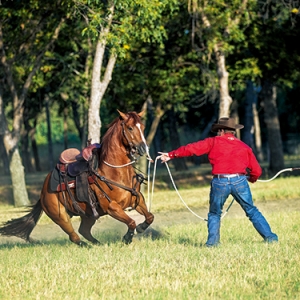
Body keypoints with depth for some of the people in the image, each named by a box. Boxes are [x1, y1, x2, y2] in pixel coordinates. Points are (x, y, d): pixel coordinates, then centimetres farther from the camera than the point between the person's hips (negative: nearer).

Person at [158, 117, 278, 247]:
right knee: (252, 211, 13)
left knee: (214, 213, 18)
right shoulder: (244, 147, 17)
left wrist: (171, 155, 16)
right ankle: (270, 237, 7)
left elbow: (191, 148, 8)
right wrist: (251, 179, 39)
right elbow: (256, 170, 17)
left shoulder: (214, 142, 11)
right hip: (240, 181, 1)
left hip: (219, 182, -1)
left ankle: (212, 241, 7)